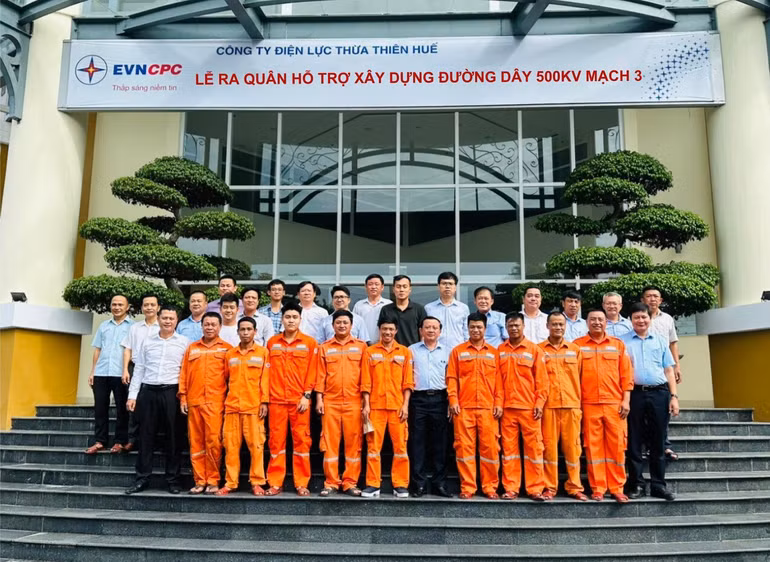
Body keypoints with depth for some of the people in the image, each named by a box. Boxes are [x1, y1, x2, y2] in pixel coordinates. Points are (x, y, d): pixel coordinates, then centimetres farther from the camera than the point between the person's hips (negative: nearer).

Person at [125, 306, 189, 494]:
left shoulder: (184, 342, 4)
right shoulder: (148, 342, 13)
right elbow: (139, 369, 13)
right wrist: (132, 395, 6)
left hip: (172, 393, -2)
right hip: (148, 392, 3)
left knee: (173, 437, 2)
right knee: (146, 437, 5)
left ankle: (173, 479, 10)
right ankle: (142, 478, 14)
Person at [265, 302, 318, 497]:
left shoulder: (309, 343, 3)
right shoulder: (272, 342, 9)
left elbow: (312, 371, 0)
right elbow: (267, 370, 11)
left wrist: (307, 395, -7)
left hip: (300, 400, -2)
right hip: (276, 399, 2)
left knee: (301, 441, 1)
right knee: (276, 441, 4)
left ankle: (301, 484, 9)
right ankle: (275, 483, 12)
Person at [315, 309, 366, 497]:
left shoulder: (361, 346, 7)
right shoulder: (324, 348, 9)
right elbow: (320, 375, 7)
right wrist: (319, 399, 0)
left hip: (354, 402, 0)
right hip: (330, 402, 1)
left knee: (353, 443, 2)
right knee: (330, 443, 2)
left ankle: (350, 483, 10)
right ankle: (331, 483, 10)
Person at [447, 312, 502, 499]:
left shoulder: (493, 352, 12)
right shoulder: (458, 351, 9)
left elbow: (498, 380, 9)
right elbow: (451, 378, 5)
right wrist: (453, 401, -5)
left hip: (488, 408, 1)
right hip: (464, 407, -1)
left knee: (490, 447, 1)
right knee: (464, 447, 0)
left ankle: (490, 486, 12)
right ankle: (467, 487, 8)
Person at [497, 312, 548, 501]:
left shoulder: (534, 350, 3)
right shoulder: (500, 350, 8)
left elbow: (541, 379, 1)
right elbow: (497, 379, 6)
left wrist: (539, 403, -7)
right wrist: (498, 403, -2)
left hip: (529, 407, -1)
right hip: (507, 408, 2)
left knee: (534, 448, 1)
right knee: (509, 448, 5)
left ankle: (535, 489, 9)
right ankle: (510, 489, 11)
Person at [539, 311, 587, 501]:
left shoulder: (575, 350, 12)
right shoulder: (539, 349, 6)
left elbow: (580, 378, 11)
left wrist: (580, 403, 5)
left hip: (571, 405, 2)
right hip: (548, 405, -1)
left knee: (572, 446, 4)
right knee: (549, 446, 1)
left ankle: (574, 487, 13)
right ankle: (550, 487, 10)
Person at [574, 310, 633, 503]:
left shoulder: (618, 345, 10)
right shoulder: (578, 345, 6)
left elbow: (626, 375, 8)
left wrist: (626, 400, -1)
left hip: (615, 403, 1)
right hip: (589, 404, -1)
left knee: (616, 446, 2)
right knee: (593, 446, 2)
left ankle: (617, 488, 12)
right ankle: (597, 489, 8)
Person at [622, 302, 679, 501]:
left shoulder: (660, 341, 13)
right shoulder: (622, 342, 6)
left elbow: (669, 370, 12)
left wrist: (674, 396, 3)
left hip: (659, 393, 2)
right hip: (634, 394, -2)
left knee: (658, 441, 6)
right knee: (634, 441, 3)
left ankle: (659, 485, 15)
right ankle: (637, 484, 11)